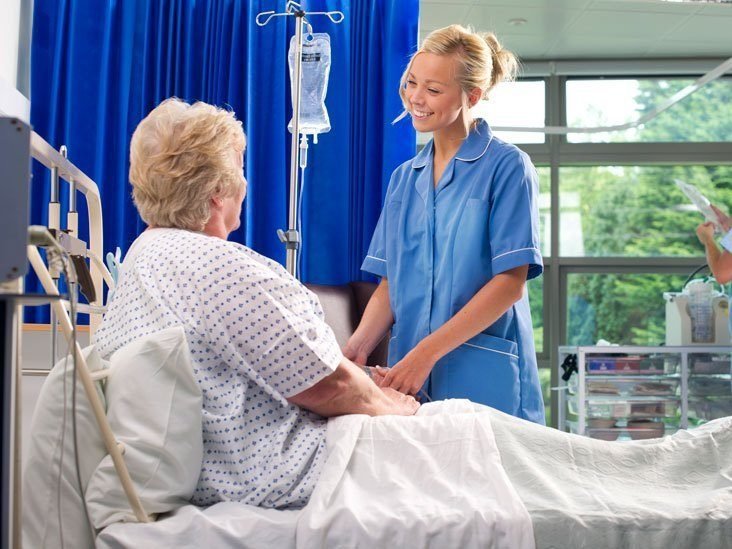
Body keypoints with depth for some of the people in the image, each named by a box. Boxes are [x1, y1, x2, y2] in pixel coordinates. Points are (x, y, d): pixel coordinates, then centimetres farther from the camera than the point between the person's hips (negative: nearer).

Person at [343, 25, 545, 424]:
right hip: (409, 378, 5)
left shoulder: (506, 166, -4)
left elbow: (510, 283, -12)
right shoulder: (404, 178, 13)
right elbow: (391, 282, 10)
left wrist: (426, 353, -19)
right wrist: (358, 346, -8)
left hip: (484, 379, -4)